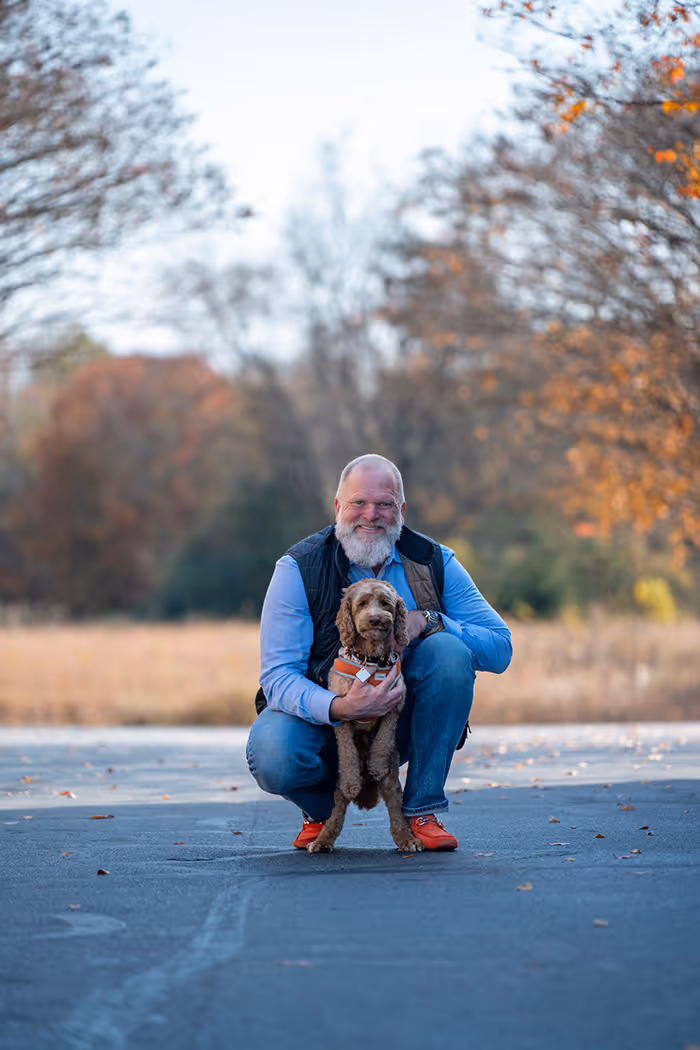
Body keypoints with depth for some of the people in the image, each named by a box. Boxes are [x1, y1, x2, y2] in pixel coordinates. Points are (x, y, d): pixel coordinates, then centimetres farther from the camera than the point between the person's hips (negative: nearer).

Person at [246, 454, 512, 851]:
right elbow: (278, 676, -20)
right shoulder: (299, 569, -12)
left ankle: (423, 809, -15)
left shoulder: (434, 562, -5)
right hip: (321, 712, -2)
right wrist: (340, 708, -39)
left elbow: (501, 648, -8)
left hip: (403, 720, 2)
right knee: (272, 759, -35)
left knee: (450, 650, -26)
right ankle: (321, 808, 6)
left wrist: (428, 621, -24)